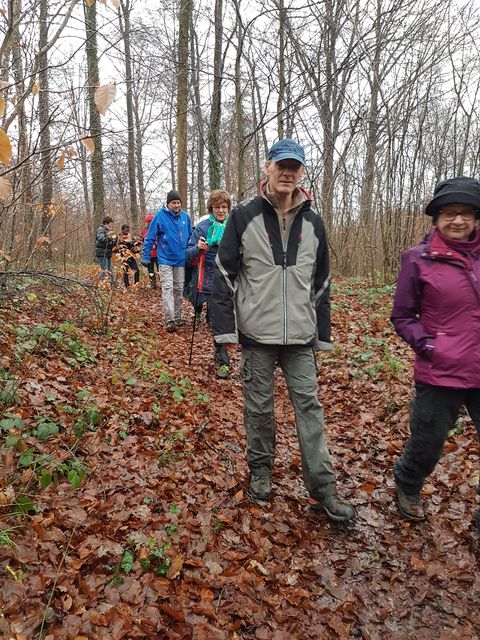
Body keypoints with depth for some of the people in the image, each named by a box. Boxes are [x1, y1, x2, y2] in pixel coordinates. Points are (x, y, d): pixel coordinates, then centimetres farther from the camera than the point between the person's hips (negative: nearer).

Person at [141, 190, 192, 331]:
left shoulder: (185, 216, 3)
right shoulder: (160, 215, -8)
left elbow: (190, 237, 14)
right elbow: (150, 237, -6)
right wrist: (145, 256, -9)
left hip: (181, 259, 4)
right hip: (165, 259, -4)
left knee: (179, 289, 11)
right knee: (167, 288, -11)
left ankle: (177, 317, 22)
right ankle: (170, 320, -14)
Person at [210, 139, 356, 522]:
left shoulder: (313, 222, 7)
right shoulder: (244, 217, -2)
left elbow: (321, 282, 11)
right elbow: (225, 273, -4)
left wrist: (323, 334, 9)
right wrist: (225, 328, -10)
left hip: (300, 336, 2)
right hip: (257, 333, -2)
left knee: (310, 407, 5)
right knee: (259, 406, 10)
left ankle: (323, 487, 15)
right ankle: (261, 469, 32)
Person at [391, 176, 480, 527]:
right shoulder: (418, 259, -8)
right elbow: (402, 316, 0)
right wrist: (425, 344, -13)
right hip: (441, 374, -3)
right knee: (427, 445, 17)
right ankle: (408, 486, 49)